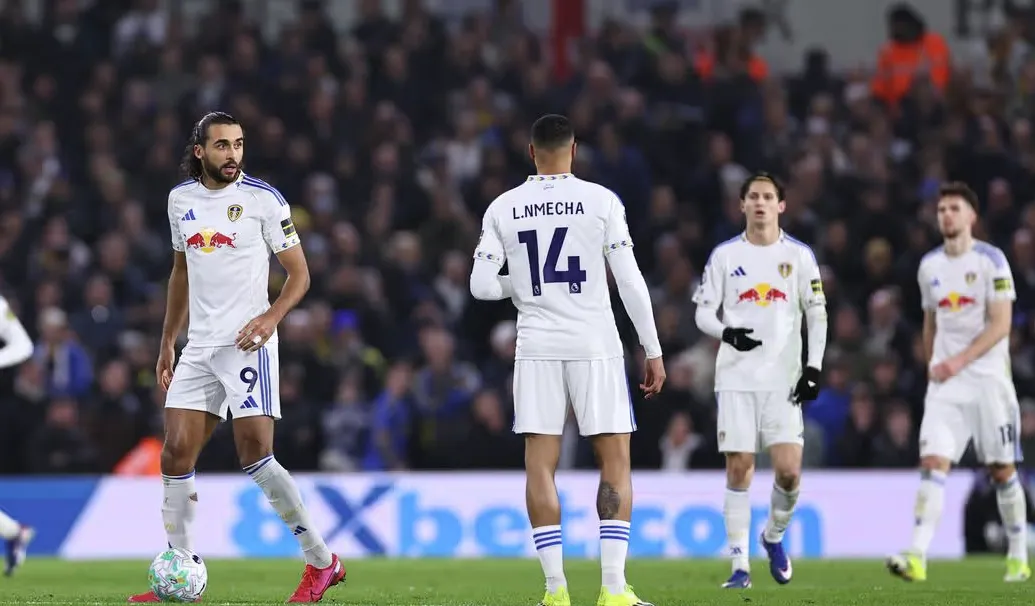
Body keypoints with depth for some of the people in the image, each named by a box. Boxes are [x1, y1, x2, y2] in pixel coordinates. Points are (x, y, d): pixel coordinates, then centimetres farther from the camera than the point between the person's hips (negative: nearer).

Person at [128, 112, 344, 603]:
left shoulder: (263, 199, -5)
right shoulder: (180, 199, 10)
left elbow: (299, 273, -2)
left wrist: (271, 317, -19)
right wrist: (166, 343, 22)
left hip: (247, 343, -5)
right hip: (199, 346, 5)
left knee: (255, 454, -12)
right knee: (176, 455, -3)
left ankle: (321, 562, 0)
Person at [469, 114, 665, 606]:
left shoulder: (503, 208, 3)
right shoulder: (601, 201, -2)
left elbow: (482, 286, 1)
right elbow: (630, 280, -5)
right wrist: (653, 351, 1)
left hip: (537, 347, 2)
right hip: (596, 345, -2)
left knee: (540, 464, 4)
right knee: (615, 462, 4)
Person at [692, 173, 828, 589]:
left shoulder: (799, 255, 5)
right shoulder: (724, 256, 5)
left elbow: (817, 314, 7)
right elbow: (703, 312, 5)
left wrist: (814, 368, -2)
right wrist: (727, 333, -17)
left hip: (783, 380, 0)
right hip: (736, 378, 0)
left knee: (789, 470, -9)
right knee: (739, 468, -4)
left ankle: (774, 536, 21)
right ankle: (740, 565, 1)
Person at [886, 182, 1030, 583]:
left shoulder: (990, 260, -6)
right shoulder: (929, 266, 10)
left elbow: (1001, 324, -11)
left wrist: (960, 361, -19)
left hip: (988, 379, -4)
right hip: (945, 383, 4)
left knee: (1002, 470, 3)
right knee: (933, 461, -12)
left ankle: (1018, 557, 18)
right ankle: (917, 557, -22)